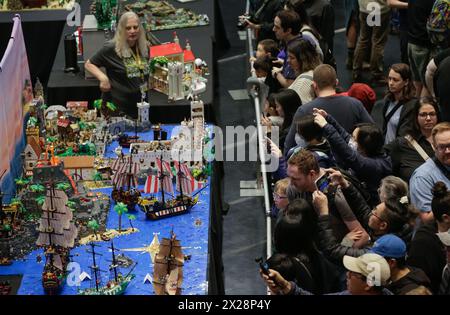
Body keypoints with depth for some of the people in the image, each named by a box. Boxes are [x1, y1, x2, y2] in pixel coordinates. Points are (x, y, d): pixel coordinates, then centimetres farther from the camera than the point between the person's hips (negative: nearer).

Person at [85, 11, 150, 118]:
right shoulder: (111, 49, -13)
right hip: (117, 107, -6)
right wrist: (103, 77, -21)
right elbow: (89, 64, -7)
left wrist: (146, 84, 11)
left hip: (140, 106, 6)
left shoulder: (144, 48, 5)